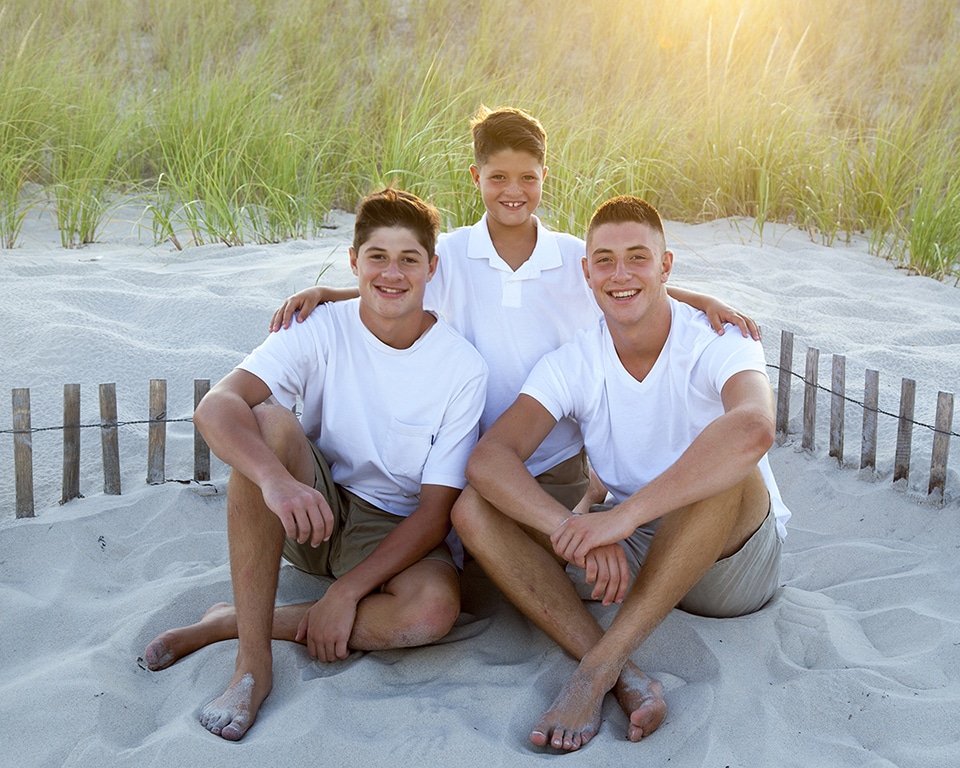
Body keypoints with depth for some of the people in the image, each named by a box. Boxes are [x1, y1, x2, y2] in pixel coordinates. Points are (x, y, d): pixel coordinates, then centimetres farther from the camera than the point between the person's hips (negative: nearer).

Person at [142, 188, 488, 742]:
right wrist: (277, 479, -47)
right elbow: (216, 406, -27)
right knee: (268, 421, -30)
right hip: (311, 511, 1)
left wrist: (347, 591, -23)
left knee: (435, 609, -34)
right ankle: (254, 662, -27)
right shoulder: (323, 332, -11)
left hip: (399, 531, -1)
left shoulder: (464, 369, -13)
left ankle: (231, 622, -16)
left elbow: (436, 509, -14)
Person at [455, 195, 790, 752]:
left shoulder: (718, 344, -18)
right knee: (474, 512, -17)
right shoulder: (572, 365, -7)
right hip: (628, 557, 4)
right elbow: (488, 460, -21)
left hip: (737, 556, -3)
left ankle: (599, 666, -33)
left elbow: (754, 429, -42)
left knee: (724, 470, -37)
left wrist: (625, 514, -46)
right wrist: (573, 531, -40)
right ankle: (626, 680, -30)